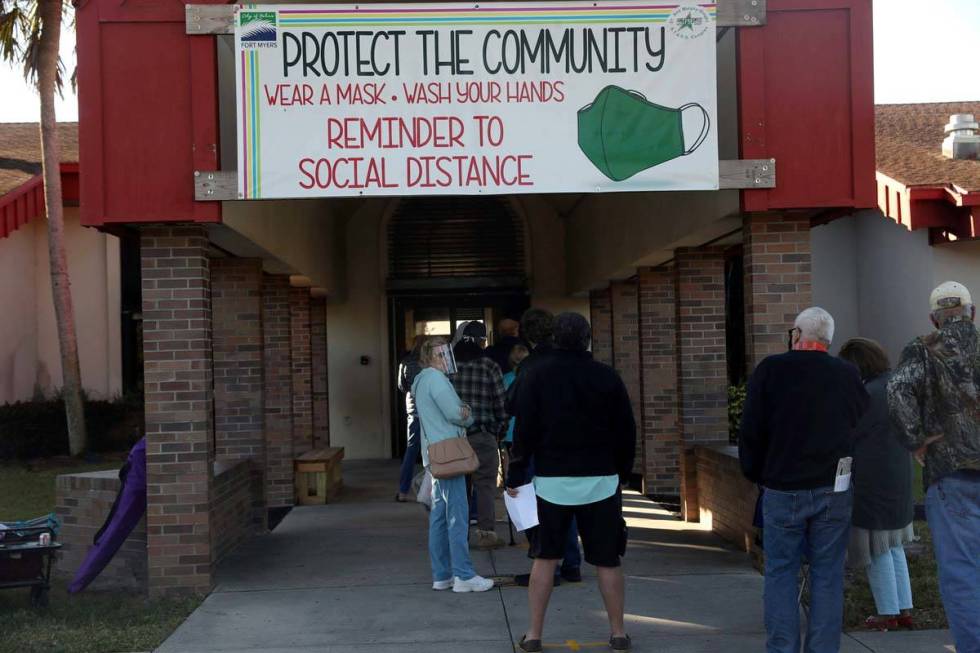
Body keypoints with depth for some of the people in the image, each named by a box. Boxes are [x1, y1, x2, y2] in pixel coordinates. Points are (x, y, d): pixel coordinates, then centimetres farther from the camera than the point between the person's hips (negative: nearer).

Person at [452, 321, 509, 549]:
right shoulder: (489, 367, -6)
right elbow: (500, 403, -4)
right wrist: (499, 429, 11)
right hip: (483, 434, -4)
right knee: (485, 483, 2)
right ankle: (485, 532, 3)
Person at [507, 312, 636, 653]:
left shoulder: (535, 375, -2)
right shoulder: (607, 376, 0)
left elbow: (525, 430, -5)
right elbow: (626, 431, 4)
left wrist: (516, 475, 1)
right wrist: (622, 472, 16)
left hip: (551, 479, 0)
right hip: (600, 479, 0)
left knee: (544, 557, 8)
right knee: (607, 560, 7)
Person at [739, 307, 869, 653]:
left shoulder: (770, 370, -7)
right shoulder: (848, 374, 0)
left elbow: (751, 431, -5)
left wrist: (756, 475, 8)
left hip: (783, 488, -2)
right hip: (834, 489, 2)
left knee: (780, 573, 6)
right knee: (827, 575, 7)